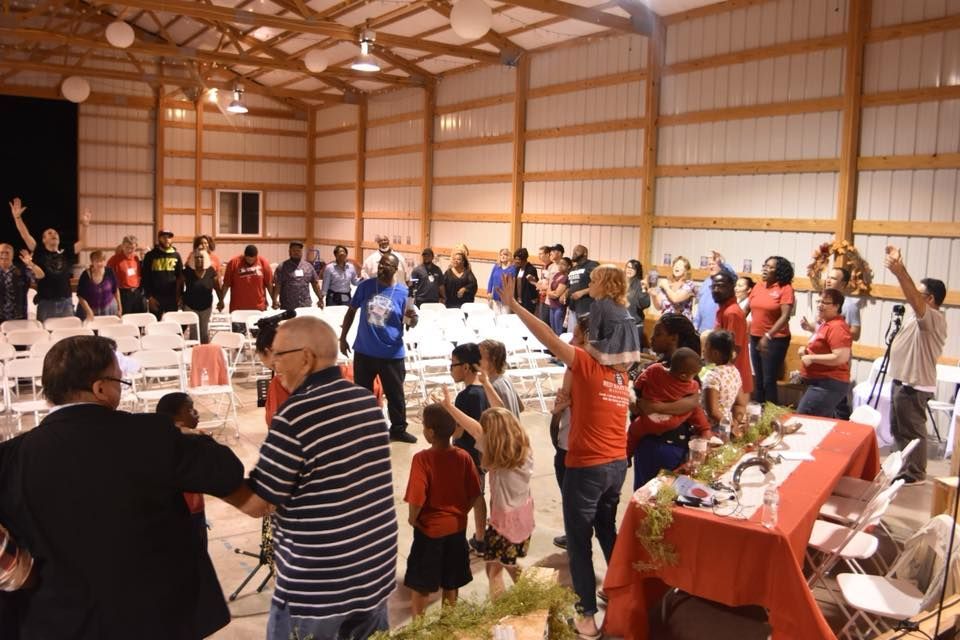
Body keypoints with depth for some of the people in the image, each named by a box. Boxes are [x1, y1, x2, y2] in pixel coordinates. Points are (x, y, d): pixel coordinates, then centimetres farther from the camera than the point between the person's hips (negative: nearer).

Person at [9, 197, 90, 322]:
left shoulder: (66, 254, 9)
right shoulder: (39, 253, 4)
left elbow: (82, 242, 4)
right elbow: (26, 236, -4)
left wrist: (84, 224, -7)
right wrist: (17, 217, -13)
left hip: (66, 303, 2)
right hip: (46, 303, -2)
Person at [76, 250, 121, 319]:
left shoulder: (109, 272, -8)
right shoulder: (85, 275, -14)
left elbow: (115, 290, 5)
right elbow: (80, 296, -10)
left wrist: (119, 307, 9)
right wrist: (89, 311, -20)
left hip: (108, 309, 2)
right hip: (90, 309, -2)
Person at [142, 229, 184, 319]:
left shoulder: (176, 255, 7)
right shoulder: (150, 255, 0)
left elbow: (180, 276, 7)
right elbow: (145, 277, -2)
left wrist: (179, 295, 0)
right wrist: (149, 297, -7)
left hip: (172, 297, 2)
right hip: (156, 297, -2)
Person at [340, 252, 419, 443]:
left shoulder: (403, 292, -7)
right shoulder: (365, 286, -3)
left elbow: (410, 322, -2)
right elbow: (351, 311, 7)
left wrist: (412, 317, -26)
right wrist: (343, 338, 8)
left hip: (392, 353, -1)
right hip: (364, 350, 2)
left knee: (395, 393, 9)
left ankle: (398, 429, 25)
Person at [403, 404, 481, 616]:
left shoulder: (422, 458, -22)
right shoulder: (463, 457, -10)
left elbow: (417, 498, -25)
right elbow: (474, 493, -4)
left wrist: (412, 518, -7)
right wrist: (461, 512, 11)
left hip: (429, 528, -4)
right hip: (457, 526, 4)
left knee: (420, 582, 13)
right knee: (451, 579, 21)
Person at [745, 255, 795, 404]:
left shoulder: (786, 289, -10)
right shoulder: (758, 286, 6)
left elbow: (785, 316, -18)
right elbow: (747, 309, 13)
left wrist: (768, 336, -26)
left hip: (776, 340, -6)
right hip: (755, 337, 6)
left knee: (769, 381, -2)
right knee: (758, 379, 14)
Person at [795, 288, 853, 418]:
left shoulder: (837, 327, -18)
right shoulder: (826, 324, 14)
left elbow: (841, 357, -27)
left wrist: (811, 358, -21)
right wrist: (806, 350, 8)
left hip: (828, 384, -11)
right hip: (822, 383, 11)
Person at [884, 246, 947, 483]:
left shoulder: (934, 319, -18)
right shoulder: (922, 316, 11)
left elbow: (914, 300, -34)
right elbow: (912, 298, 13)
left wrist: (899, 272, -44)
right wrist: (898, 266, 4)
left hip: (913, 384, -10)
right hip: (903, 380, 10)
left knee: (912, 431, 0)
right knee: (899, 429, 18)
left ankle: (913, 474, 11)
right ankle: (905, 467, 30)